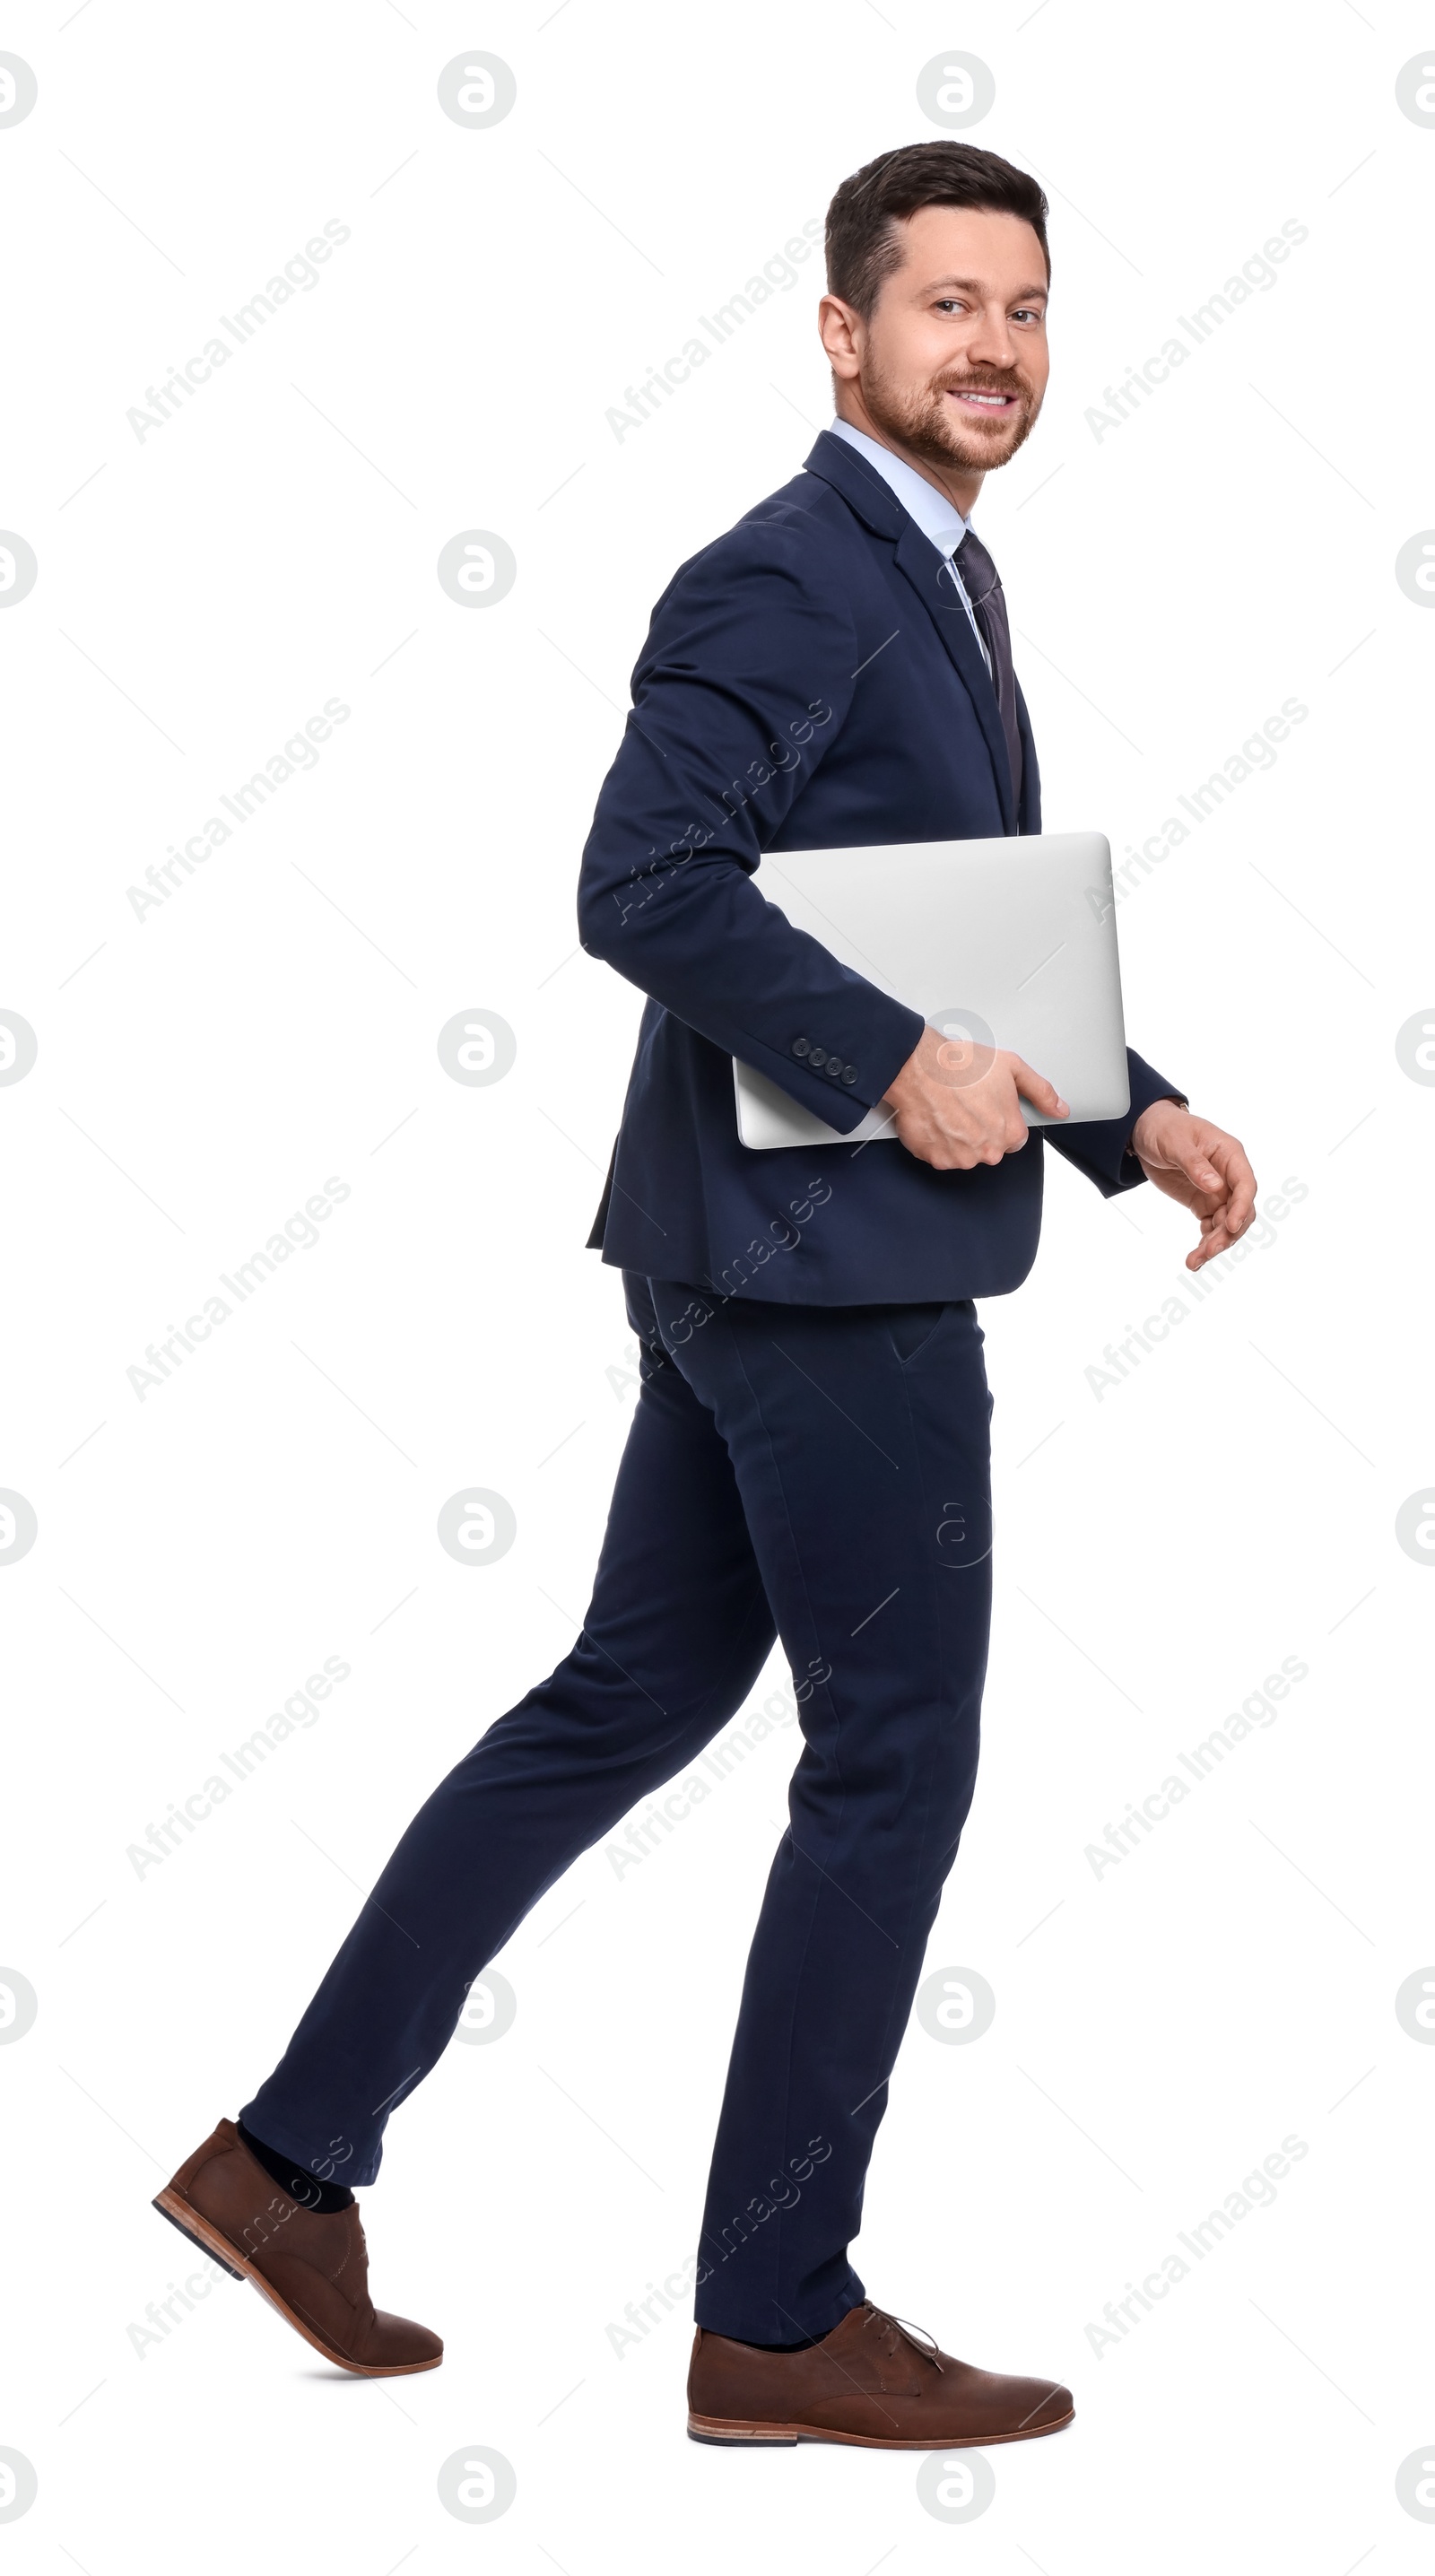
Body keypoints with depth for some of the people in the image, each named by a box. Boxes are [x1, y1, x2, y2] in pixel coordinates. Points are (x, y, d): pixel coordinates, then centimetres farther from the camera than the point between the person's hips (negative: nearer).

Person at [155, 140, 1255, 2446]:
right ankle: (779, 2315, 12)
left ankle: (293, 2158, 22)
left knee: (623, 1708, 15)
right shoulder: (785, 578, -13)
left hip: (760, 1261, 10)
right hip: (825, 1265, -10)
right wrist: (897, 1066, -25)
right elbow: (646, 886, -25)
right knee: (894, 1761, 0)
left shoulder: (941, 585, 19)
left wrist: (1132, 1118, 8)